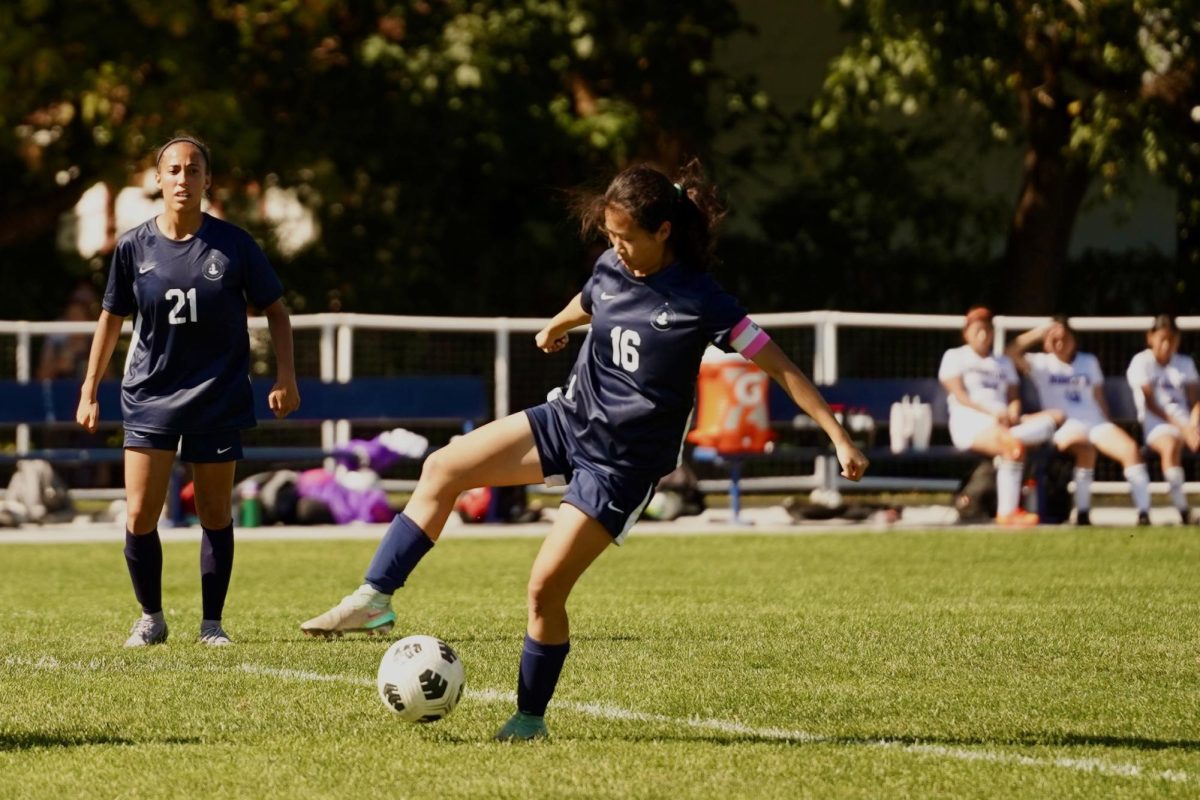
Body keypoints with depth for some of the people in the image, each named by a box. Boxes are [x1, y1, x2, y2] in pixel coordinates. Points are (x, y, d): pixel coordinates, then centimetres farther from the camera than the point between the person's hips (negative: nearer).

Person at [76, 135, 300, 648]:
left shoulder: (233, 244, -5)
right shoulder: (134, 247, -1)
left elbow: (275, 310, 4)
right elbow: (112, 318, 10)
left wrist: (285, 376, -5)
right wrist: (89, 391, 9)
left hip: (218, 398, -1)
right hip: (149, 397, 1)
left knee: (215, 515, 4)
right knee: (139, 517, -7)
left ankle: (211, 622, 17)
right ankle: (150, 618, 12)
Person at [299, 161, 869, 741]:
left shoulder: (697, 301, -20)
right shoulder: (611, 269, -1)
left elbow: (778, 365, -18)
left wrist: (838, 436, -23)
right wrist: (556, 327, 47)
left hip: (622, 464, -7)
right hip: (569, 417, 7)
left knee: (545, 585, -11)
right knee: (443, 468, -6)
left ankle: (530, 718, 8)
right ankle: (375, 600, -2)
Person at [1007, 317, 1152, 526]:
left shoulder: (1089, 362, 23)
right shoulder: (1042, 364, 11)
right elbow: (1011, 353, -4)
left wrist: (1109, 427, 11)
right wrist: (1039, 333, -6)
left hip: (1096, 423, 3)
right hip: (1064, 428, -3)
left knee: (1130, 447, -27)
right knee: (1086, 447, -39)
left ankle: (1144, 513, -28)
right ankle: (1083, 514, -29)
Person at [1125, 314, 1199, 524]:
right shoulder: (1141, 363, 3)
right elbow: (1150, 404, -7)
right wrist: (1180, 427, -17)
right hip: (1158, 424, -4)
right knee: (1170, 445, -39)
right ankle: (1182, 510, -40)